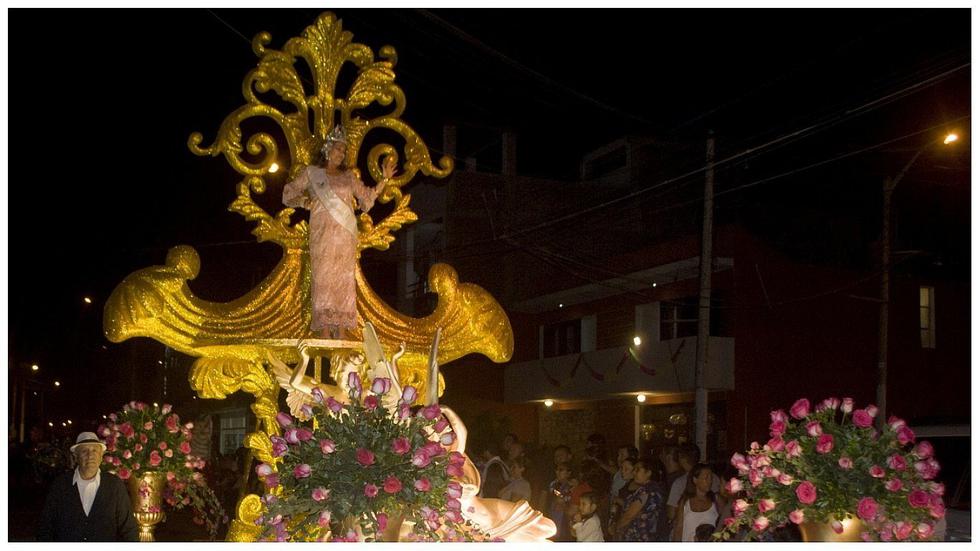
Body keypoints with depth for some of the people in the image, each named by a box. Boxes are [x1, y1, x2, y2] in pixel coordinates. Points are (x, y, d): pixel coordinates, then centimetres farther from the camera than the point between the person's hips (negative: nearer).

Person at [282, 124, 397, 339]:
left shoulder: (348, 176, 18)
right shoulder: (311, 173, 11)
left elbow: (367, 196, 17)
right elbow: (288, 194, 16)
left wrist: (384, 180, 8)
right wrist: (304, 202, 0)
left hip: (345, 236, 3)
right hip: (322, 235, -2)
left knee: (344, 280, -4)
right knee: (323, 278, -10)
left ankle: (341, 333, -5)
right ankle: (325, 333, -13)